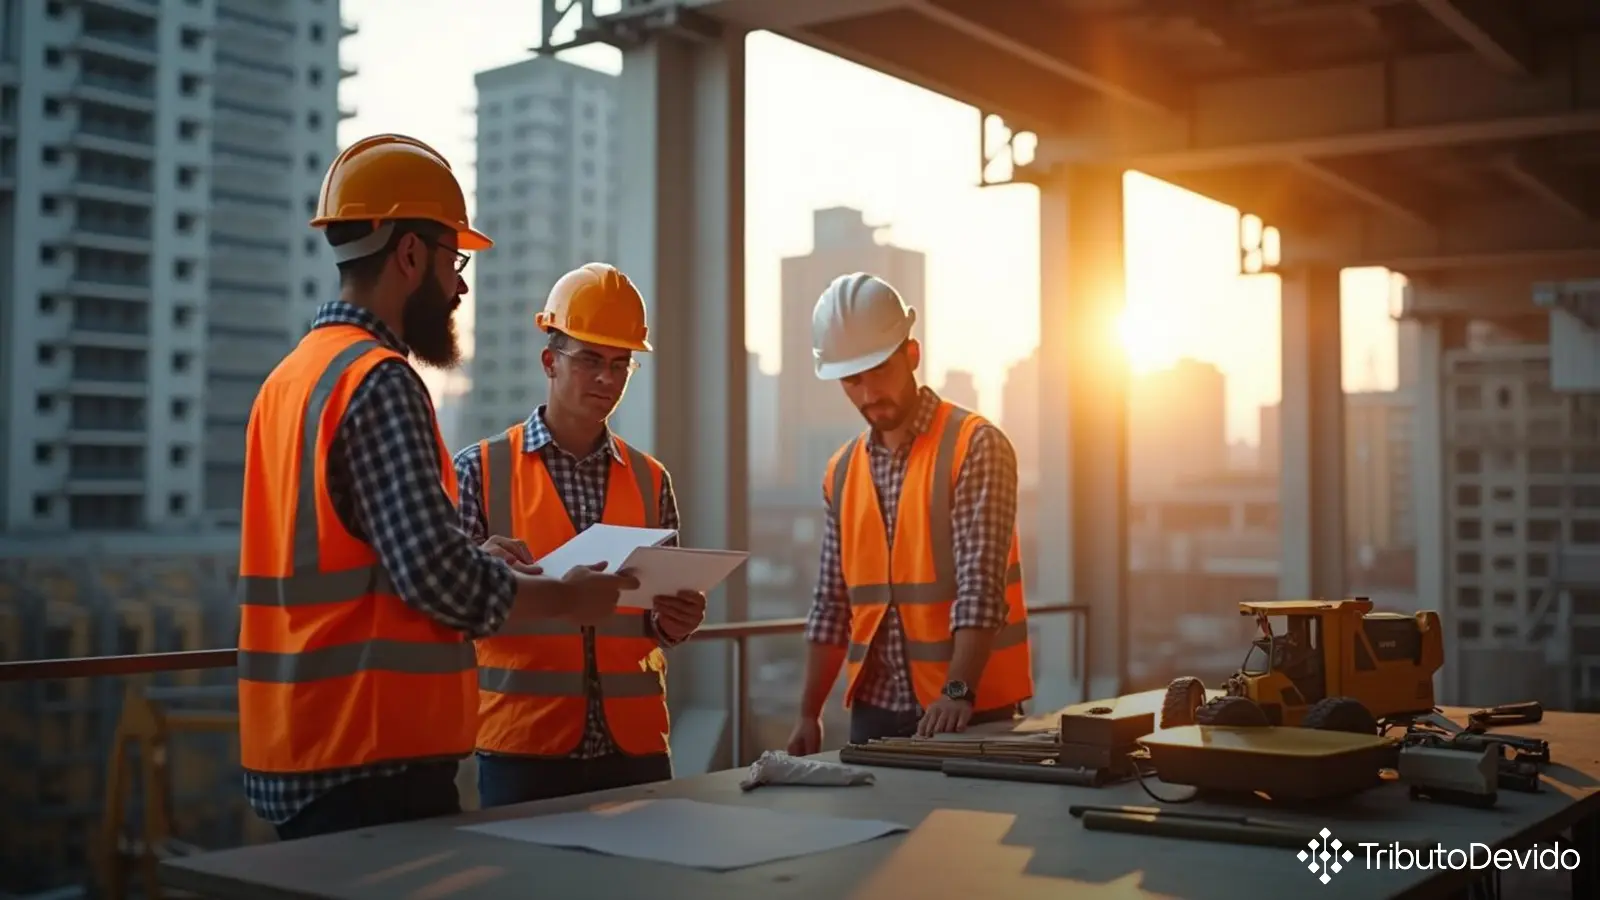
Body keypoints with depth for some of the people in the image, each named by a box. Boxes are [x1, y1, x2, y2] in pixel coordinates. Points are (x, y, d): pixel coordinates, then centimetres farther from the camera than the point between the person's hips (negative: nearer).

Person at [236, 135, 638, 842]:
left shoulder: (292, 376, 12)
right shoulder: (380, 381, -16)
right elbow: (440, 582, -22)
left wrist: (472, 554, 17)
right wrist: (567, 596, -7)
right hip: (371, 763, -9)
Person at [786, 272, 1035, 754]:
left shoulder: (976, 446, -9)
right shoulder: (843, 470, 8)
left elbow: (981, 590, -18)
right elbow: (832, 606, 11)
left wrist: (958, 692, -28)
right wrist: (809, 713, 8)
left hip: (972, 709, -5)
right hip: (876, 708, 5)